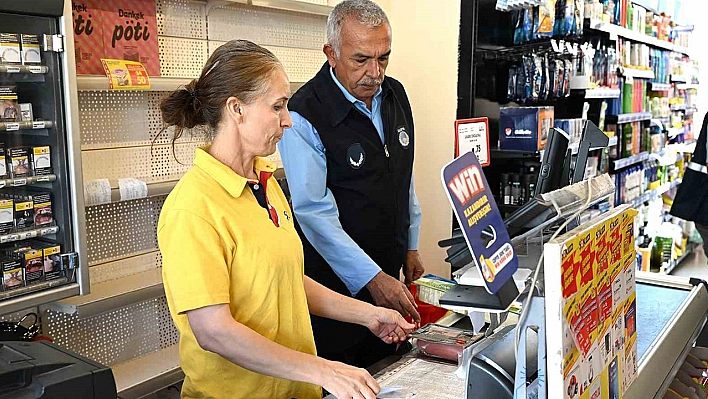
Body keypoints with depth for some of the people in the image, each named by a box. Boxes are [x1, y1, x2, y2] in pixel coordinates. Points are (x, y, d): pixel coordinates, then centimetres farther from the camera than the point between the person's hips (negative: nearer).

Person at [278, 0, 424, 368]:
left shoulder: (395, 96, 2)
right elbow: (314, 212, -22)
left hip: (387, 274, 7)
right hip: (336, 280, -6)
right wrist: (371, 278, -24)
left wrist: (411, 247, 14)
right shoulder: (305, 116, -20)